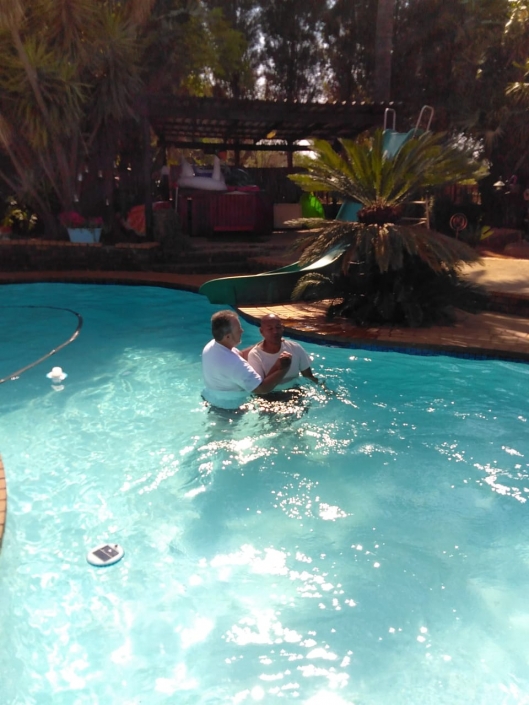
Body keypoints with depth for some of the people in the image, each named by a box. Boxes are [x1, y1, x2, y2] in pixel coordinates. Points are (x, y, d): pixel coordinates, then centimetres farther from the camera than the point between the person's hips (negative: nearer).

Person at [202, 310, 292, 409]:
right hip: (228, 407, -8)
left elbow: (241, 355, 7)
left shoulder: (211, 346, -10)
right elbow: (263, 388, -32)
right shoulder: (235, 364, -37)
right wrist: (284, 368, -23)